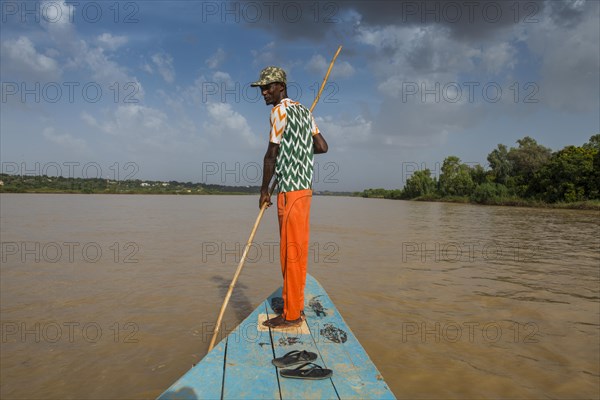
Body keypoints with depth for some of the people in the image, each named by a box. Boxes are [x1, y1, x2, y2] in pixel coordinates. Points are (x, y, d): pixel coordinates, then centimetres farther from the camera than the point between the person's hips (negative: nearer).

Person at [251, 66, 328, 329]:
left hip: (290, 190, -9)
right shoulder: (304, 111, 17)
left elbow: (271, 155, -10)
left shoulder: (280, 110, -7)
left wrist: (264, 190, -1)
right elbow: (322, 147, 14)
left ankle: (291, 315, 4)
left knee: (291, 251, -5)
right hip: (304, 188, 9)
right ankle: (295, 305, 23)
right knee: (297, 250, 13)